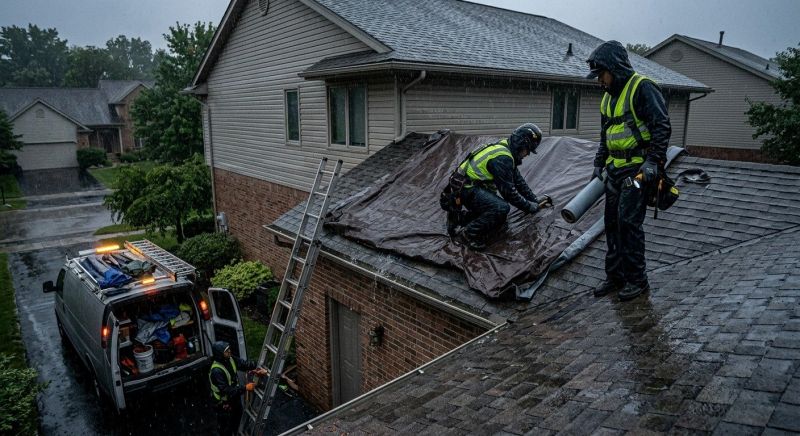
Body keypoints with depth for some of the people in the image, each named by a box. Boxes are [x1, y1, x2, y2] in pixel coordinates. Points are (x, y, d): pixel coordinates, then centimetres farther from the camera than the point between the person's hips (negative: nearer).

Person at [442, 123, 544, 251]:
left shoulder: (505, 150, 11)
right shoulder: (502, 158, -21)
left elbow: (518, 181, 19)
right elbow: (508, 191, -20)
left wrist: (535, 200, 16)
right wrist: (529, 207, -9)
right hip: (467, 189, -11)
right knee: (502, 208, -27)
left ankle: (458, 217, 16)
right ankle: (467, 234, -16)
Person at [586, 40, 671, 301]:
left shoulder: (642, 88, -9)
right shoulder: (608, 96, 18)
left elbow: (662, 127, -16)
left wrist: (653, 161, -23)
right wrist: (599, 164, 22)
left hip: (638, 168, -9)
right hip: (616, 169, 9)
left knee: (628, 222, -10)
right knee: (612, 223, 9)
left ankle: (637, 280, 3)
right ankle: (615, 277, 19)